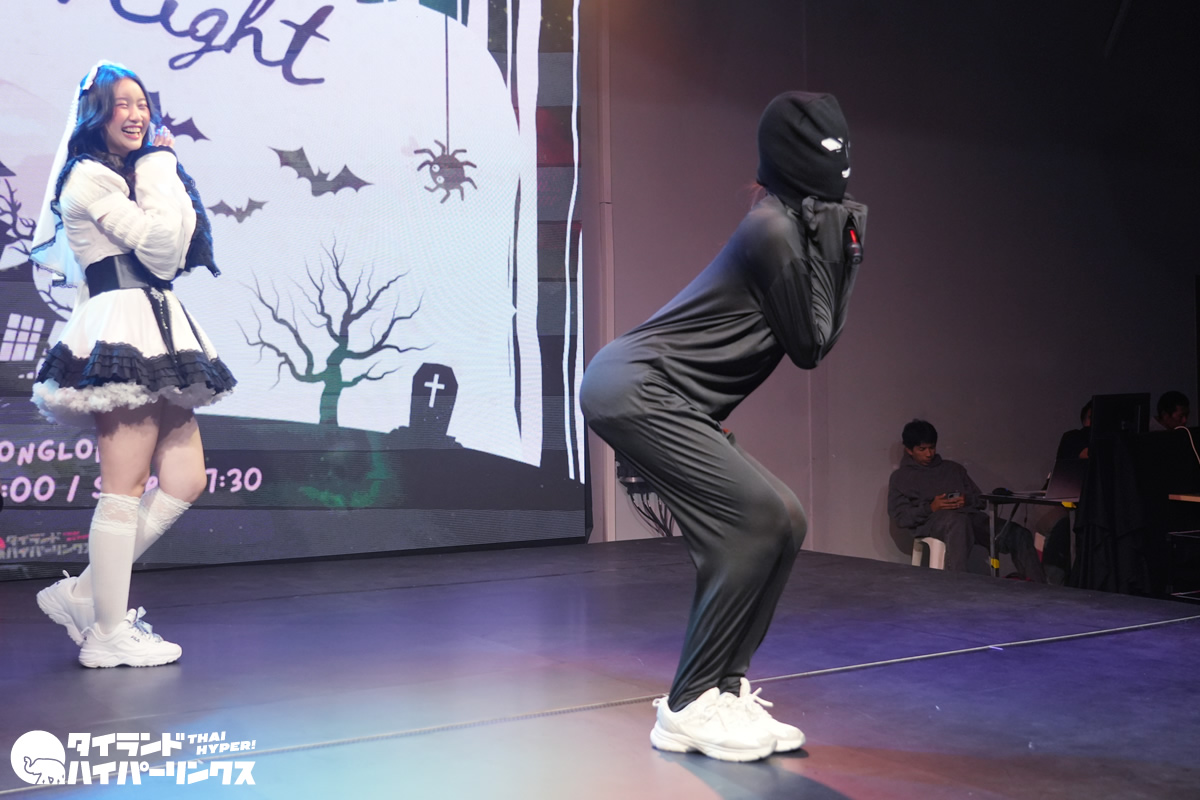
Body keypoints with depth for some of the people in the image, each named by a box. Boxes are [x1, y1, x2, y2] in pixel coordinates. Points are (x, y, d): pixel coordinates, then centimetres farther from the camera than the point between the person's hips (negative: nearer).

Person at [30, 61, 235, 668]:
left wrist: (162, 169, 13)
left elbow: (175, 249, 17)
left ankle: (84, 594, 15)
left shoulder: (128, 176, 24)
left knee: (184, 481, 6)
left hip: (157, 333, 10)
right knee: (124, 488, -7)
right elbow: (160, 245, -12)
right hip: (122, 333, -10)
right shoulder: (90, 176, -5)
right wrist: (162, 168, -3)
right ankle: (109, 632, 1)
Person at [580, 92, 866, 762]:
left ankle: (725, 688, 10)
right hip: (636, 387, -10)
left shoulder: (794, 226, 16)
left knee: (783, 522, 5)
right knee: (756, 515, -17)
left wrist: (846, 259, 12)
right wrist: (830, 255, -4)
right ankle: (689, 707, -9)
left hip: (653, 397, 10)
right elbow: (810, 346, -8)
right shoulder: (775, 230, -14)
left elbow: (817, 339, 18)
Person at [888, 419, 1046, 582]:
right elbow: (900, 517, 3)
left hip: (970, 515, 5)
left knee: (1019, 534, -20)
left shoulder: (953, 468, 28)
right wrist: (930, 508, -13)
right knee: (958, 521, -42)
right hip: (931, 520, -5)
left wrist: (967, 500, -2)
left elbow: (982, 500, 22)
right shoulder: (901, 477, 17)